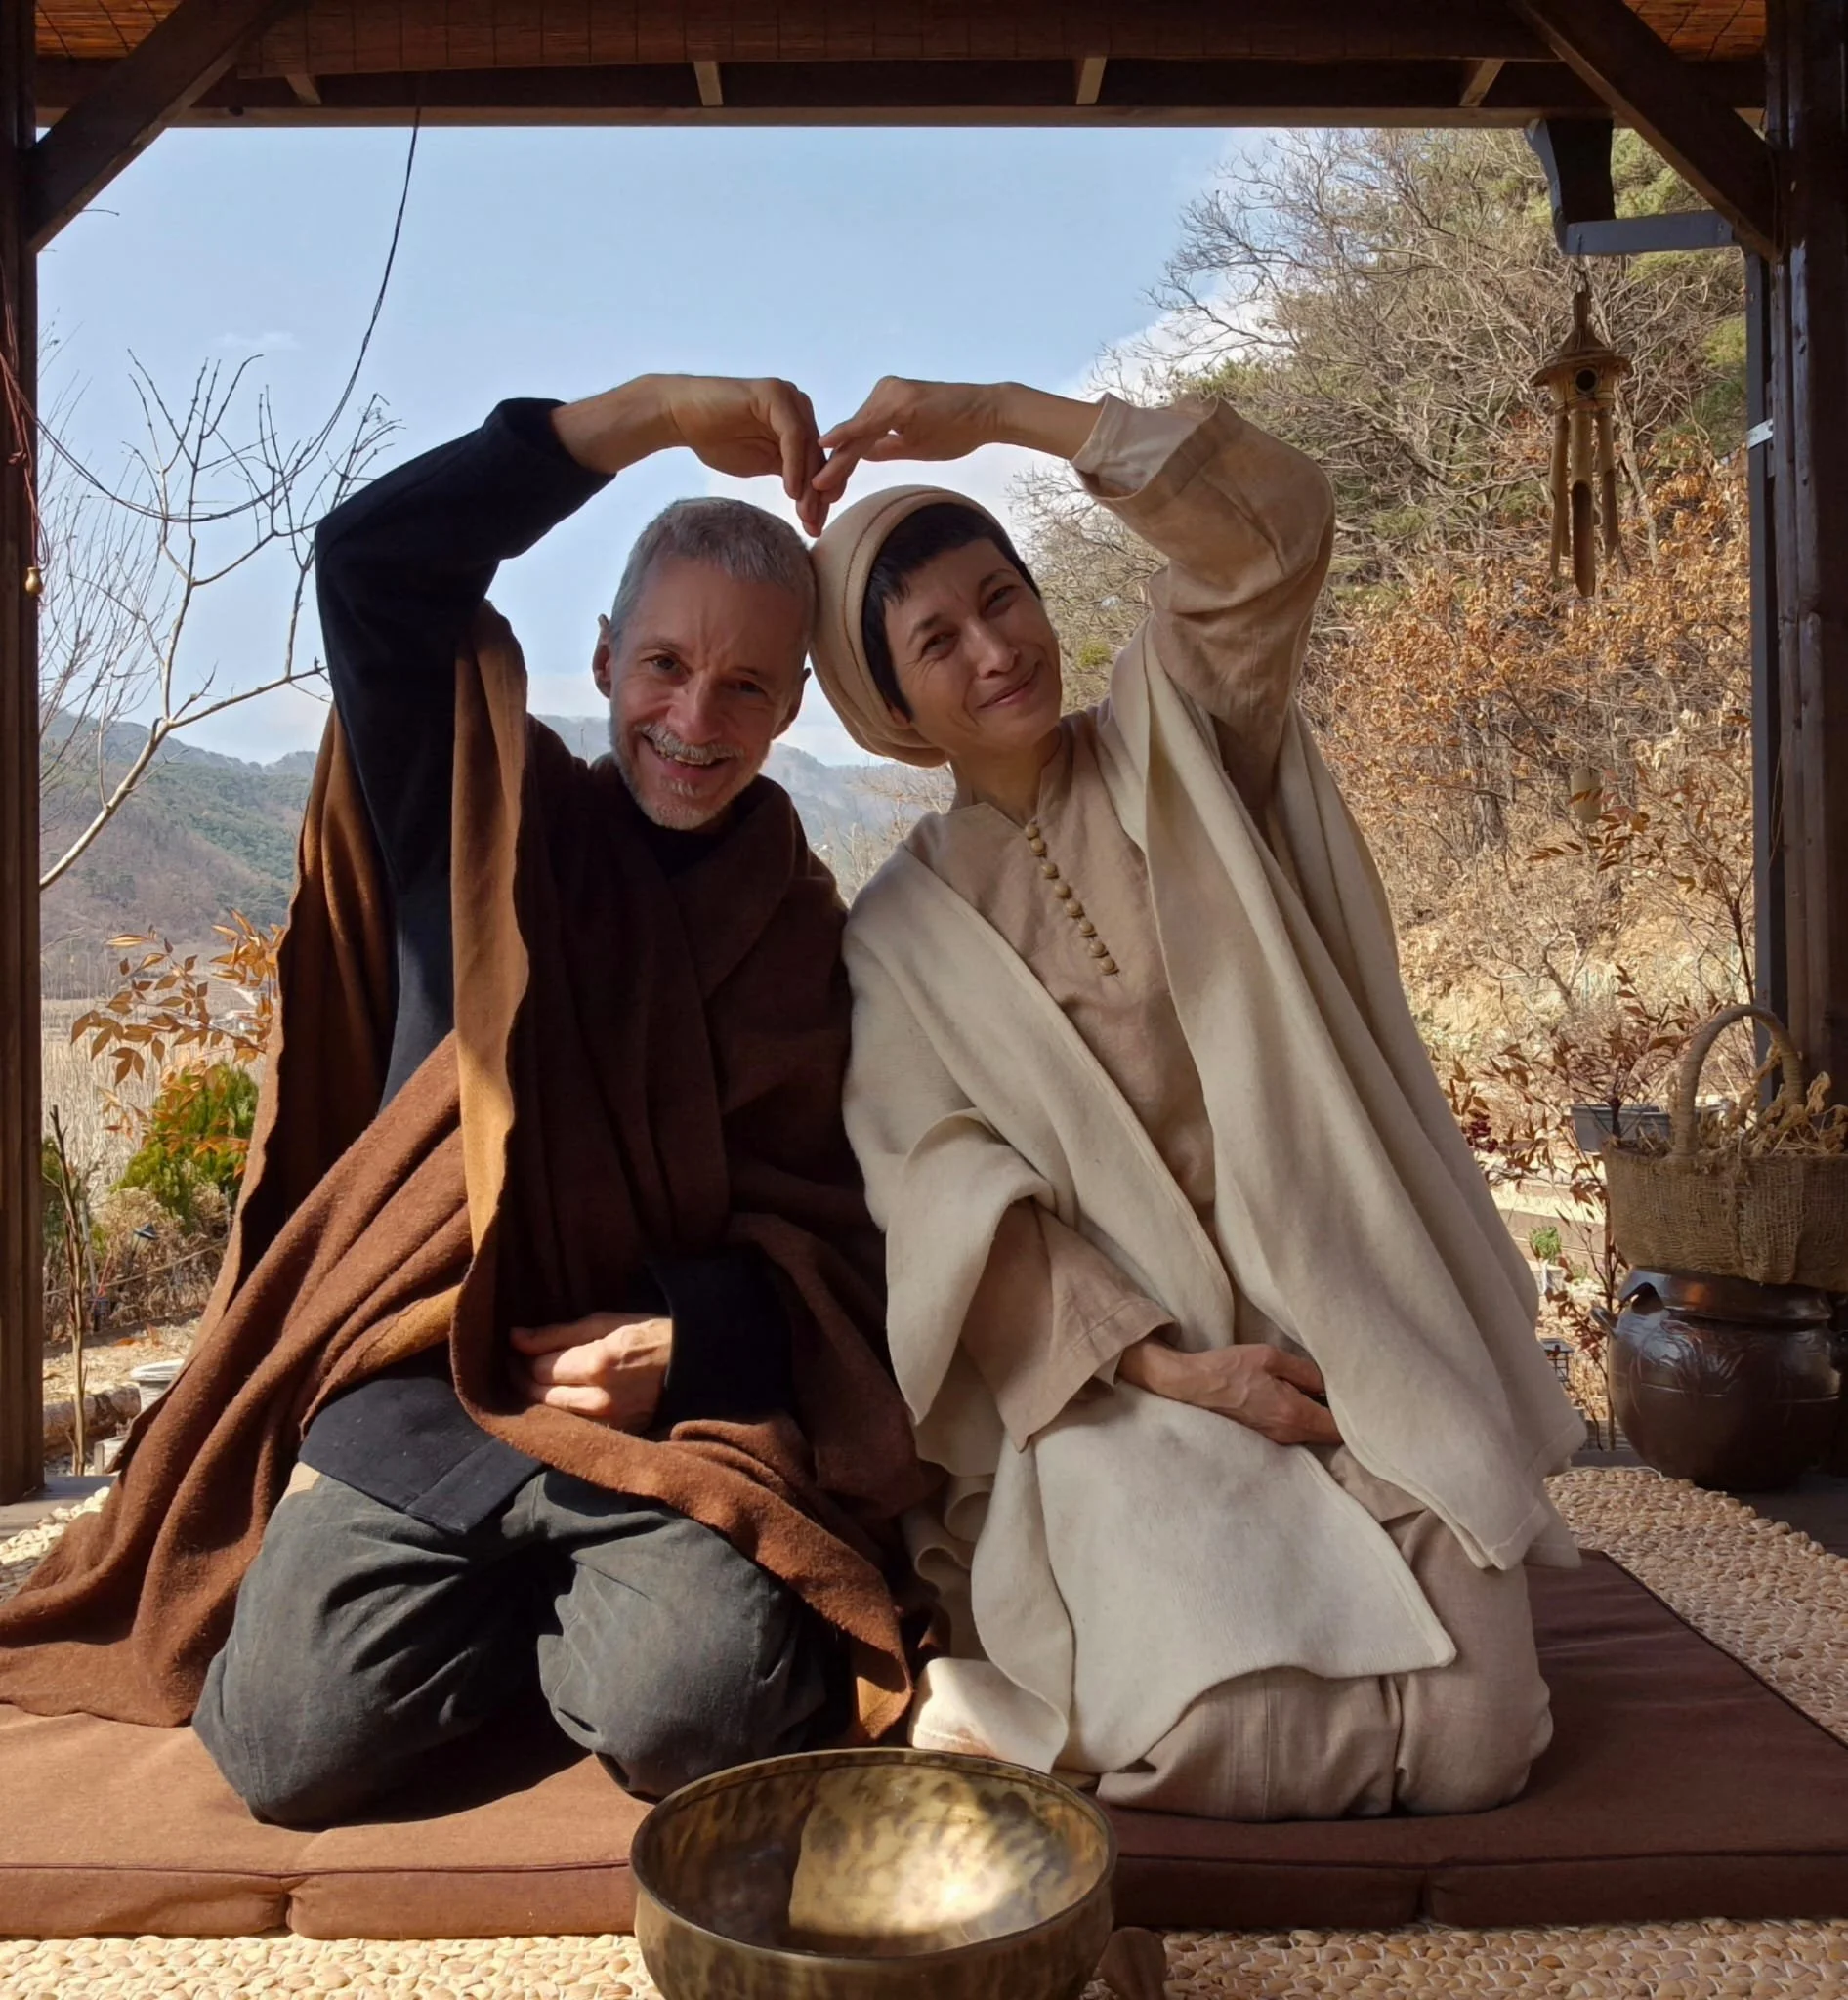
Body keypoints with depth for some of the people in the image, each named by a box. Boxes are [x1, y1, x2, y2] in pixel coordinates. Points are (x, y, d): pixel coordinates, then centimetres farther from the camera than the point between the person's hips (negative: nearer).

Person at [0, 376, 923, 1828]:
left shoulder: (805, 933, 8)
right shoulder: (491, 822, 6)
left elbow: (822, 1216, 5)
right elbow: (373, 560, -8)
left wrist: (691, 1335, -14)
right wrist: (659, 409, -9)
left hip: (673, 1402, 0)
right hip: (419, 1393, 1)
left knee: (690, 1717, -24)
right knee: (291, 1743, -17)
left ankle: (585, 1613, 10)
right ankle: (524, 1612, 12)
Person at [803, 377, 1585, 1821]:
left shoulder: (1177, 748, 7)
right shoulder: (899, 939, 4)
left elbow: (1274, 527, -9)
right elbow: (961, 1209, -4)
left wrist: (999, 413, -10)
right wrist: (1168, 1367, -15)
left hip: (1352, 1343, 2)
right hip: (1118, 1378, -1)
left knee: (1470, 1743, -10)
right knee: (1231, 1739, -22)